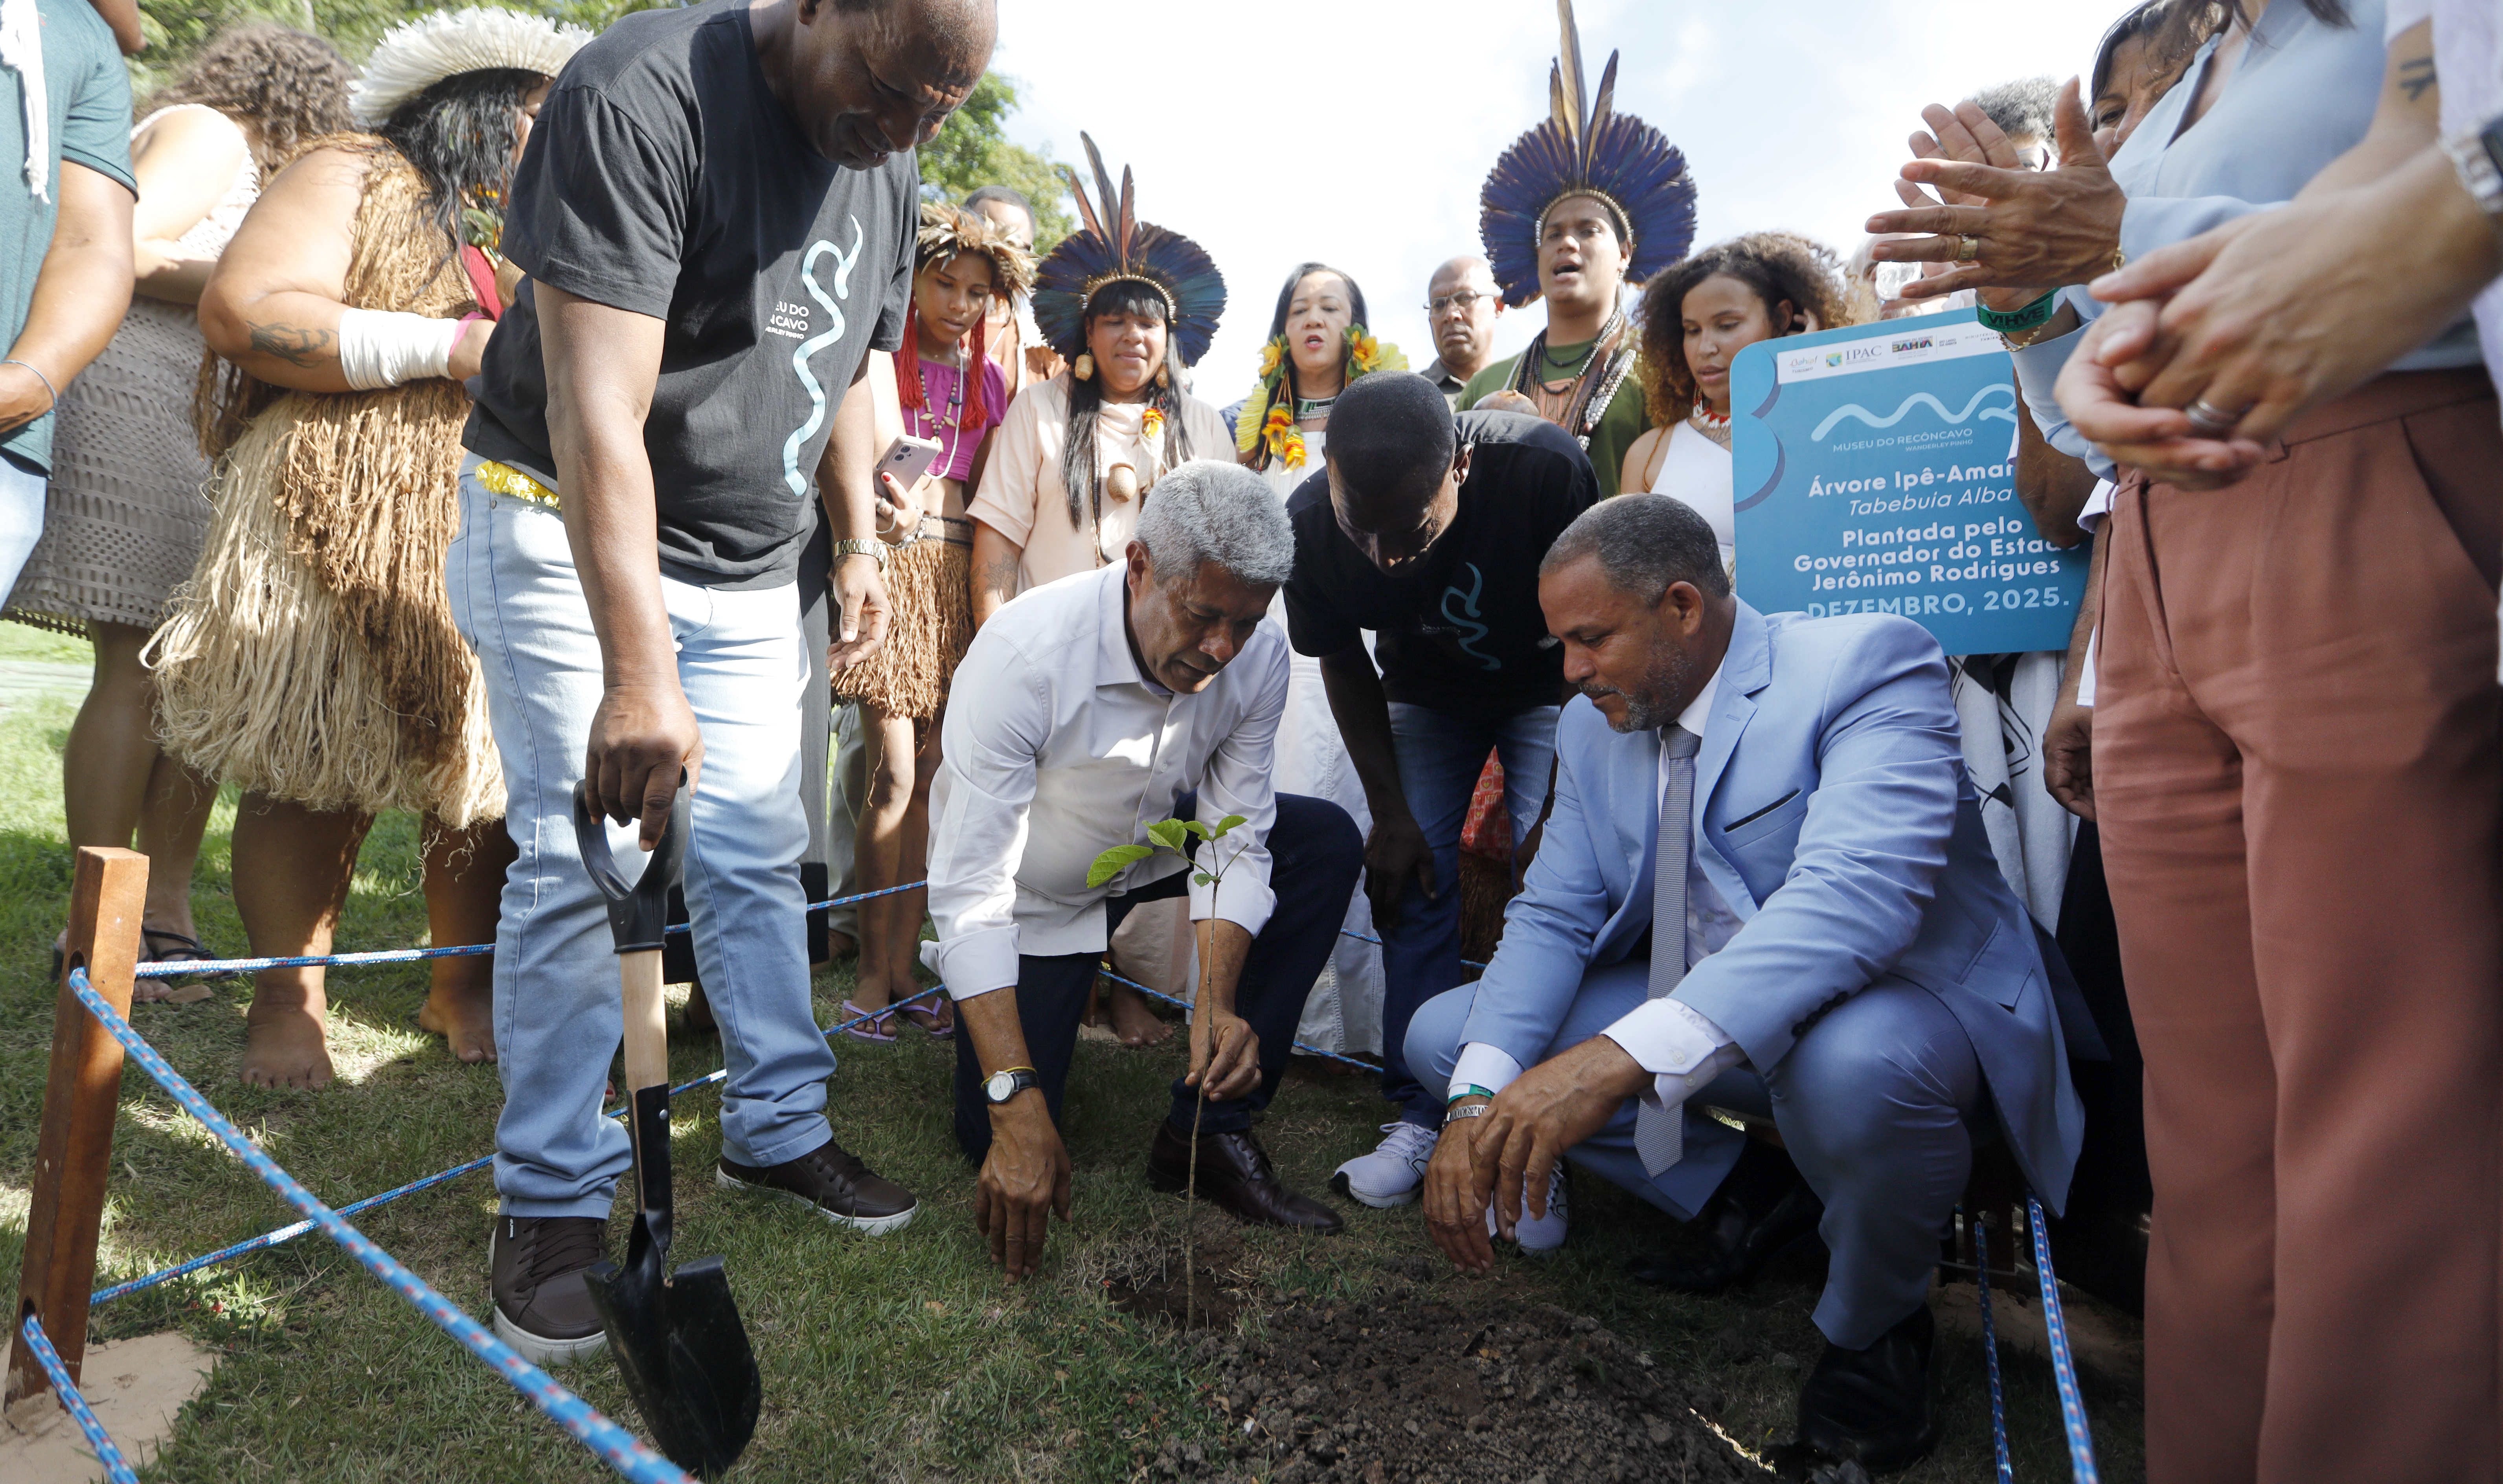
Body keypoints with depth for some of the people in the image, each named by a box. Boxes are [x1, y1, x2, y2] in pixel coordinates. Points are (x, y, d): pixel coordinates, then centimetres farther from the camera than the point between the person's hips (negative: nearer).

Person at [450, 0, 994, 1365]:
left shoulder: (889, 174, 3)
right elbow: (600, 408, -30)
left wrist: (859, 547, 9)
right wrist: (637, 674, -37)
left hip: (749, 563, 6)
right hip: (569, 529, -6)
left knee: (757, 855, 6)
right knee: (579, 856, -9)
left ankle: (778, 1133, 21)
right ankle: (552, 1200, 6)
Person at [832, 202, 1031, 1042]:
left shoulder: (986, 379, 17)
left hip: (960, 578, 4)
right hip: (891, 569, -4)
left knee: (932, 778, 3)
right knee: (895, 774, -9)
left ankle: (904, 964, 10)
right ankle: (872, 967, 3)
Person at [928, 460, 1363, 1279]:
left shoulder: (1258, 654, -22)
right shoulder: (1023, 655, -36)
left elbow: (1235, 843, -15)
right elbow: (970, 894, -36)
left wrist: (1215, 1006, -31)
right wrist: (1017, 1102, -41)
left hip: (1152, 843, 4)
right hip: (1031, 888, -4)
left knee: (1328, 841, -18)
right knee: (1002, 1144, -9)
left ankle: (1208, 1127, -11)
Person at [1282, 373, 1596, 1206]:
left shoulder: (1548, 473, -36)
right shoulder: (1311, 523, -26)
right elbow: (1341, 663, -7)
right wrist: (1390, 811, -8)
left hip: (1548, 689, -2)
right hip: (1425, 694, 3)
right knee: (1409, 880, -6)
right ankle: (1422, 1116, 7)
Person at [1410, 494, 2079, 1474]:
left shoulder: (1867, 663, -20)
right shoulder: (1594, 728, 2)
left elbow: (1856, 893, -36)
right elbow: (1553, 918, -1)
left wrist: (1626, 1055, -47)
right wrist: (1481, 1102, -19)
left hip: (1901, 1009, -6)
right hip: (1696, 1024, 6)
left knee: (1850, 1064, -41)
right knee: (1443, 1034, -1)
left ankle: (1874, 1323, -6)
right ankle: (1747, 1192, 9)